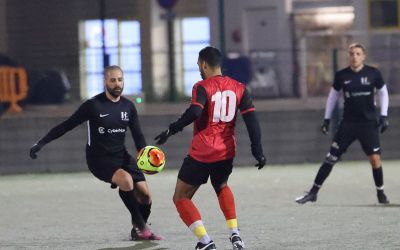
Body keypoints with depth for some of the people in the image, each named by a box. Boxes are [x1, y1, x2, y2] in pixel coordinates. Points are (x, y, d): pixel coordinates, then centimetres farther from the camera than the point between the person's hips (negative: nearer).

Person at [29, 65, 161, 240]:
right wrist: (41, 143, -13)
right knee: (126, 179, -32)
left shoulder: (128, 106, 3)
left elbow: (137, 135, 5)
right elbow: (67, 125, -9)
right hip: (99, 159, -6)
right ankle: (140, 226, -17)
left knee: (145, 195, -4)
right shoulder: (93, 105, -12)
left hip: (121, 156, 6)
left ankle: (139, 230, 23)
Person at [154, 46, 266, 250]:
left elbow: (194, 112, -26)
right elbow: (251, 120, 3)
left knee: (181, 198, 8)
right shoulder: (238, 88, 7)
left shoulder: (202, 87, -8)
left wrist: (171, 130, -18)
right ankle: (234, 233, 15)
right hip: (226, 152, 5)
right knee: (222, 187, 34)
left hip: (202, 152, -5)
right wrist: (257, 151, 5)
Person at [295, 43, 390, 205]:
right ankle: (313, 193, 2)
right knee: (331, 157, -2)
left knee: (375, 158, -8)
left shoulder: (373, 73, -4)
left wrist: (384, 116, 1)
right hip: (348, 123, 1)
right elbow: (333, 95, 11)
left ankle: (381, 193, 13)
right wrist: (327, 119, 9)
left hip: (369, 123, -1)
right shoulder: (341, 76, -2)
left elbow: (383, 92, 9)